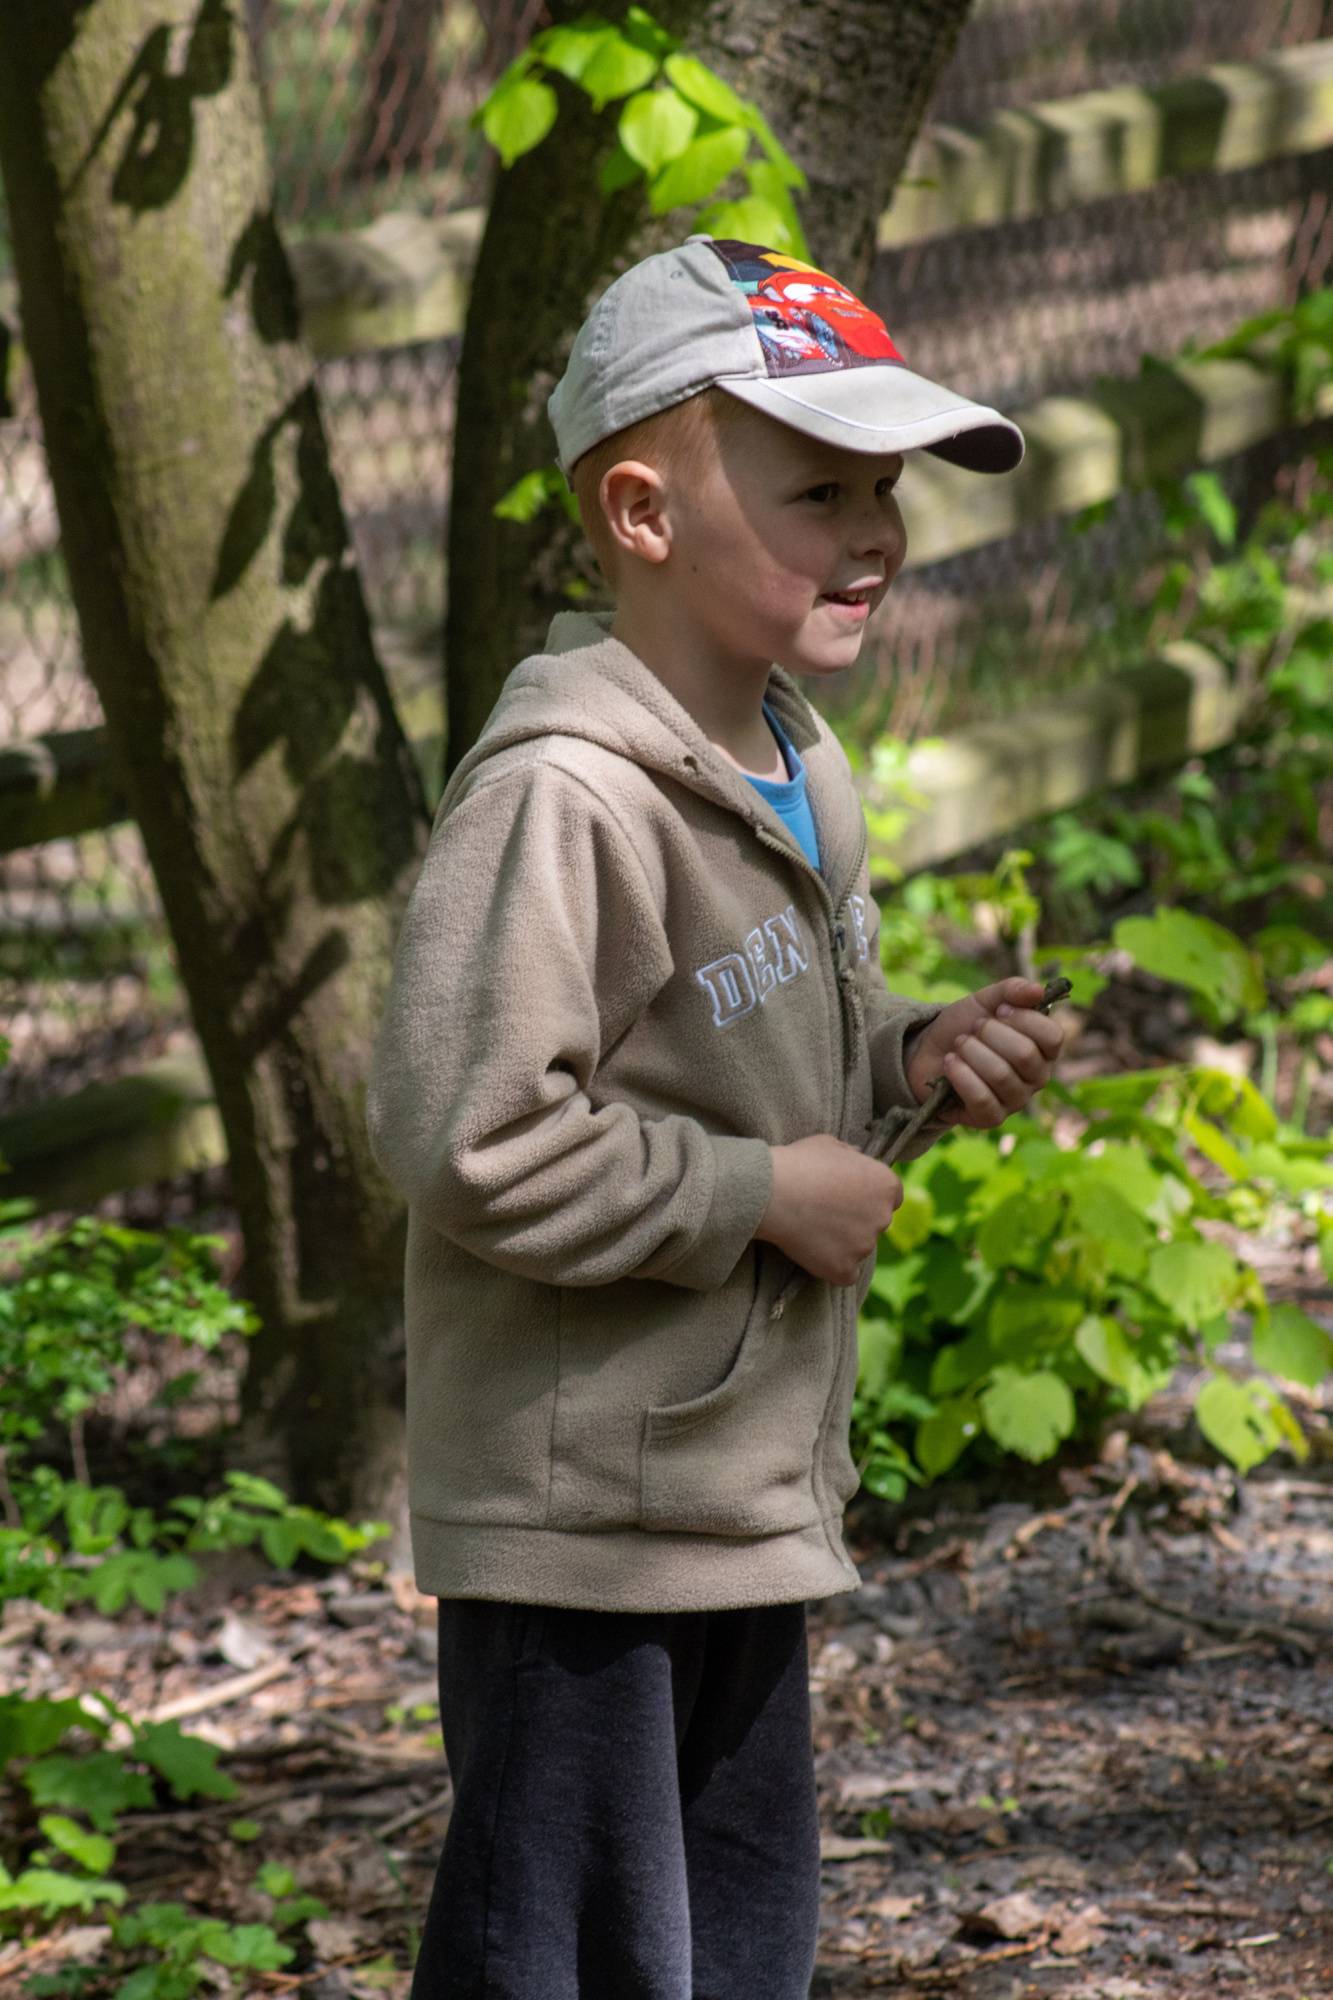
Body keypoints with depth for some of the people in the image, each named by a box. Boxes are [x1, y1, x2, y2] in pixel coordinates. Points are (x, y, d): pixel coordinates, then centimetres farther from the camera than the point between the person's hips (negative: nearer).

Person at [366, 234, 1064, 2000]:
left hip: (751, 1504, 10)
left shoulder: (795, 775, 10)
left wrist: (911, 1057, 4)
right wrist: (765, 1193, -20)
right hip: (579, 1515, -10)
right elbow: (470, 1139, -29)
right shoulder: (561, 797, -22)